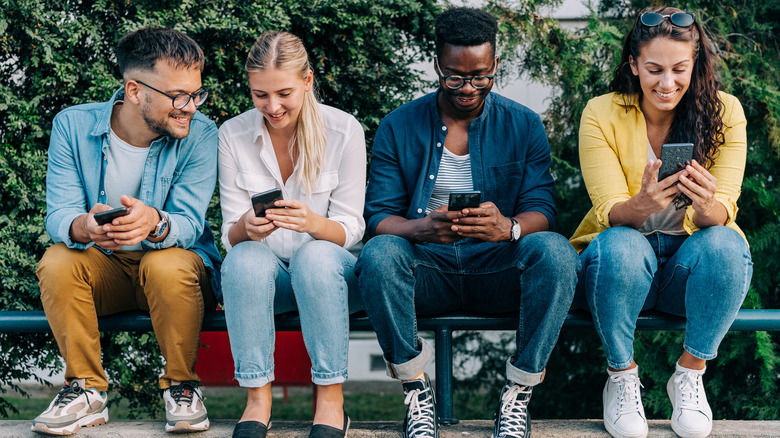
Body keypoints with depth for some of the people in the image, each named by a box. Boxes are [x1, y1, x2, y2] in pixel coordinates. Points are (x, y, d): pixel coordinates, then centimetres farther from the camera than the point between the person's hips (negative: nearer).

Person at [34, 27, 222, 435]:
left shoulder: (199, 134, -13)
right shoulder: (73, 126, -10)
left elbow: (188, 223, -20)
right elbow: (58, 214, -17)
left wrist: (154, 224, -46)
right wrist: (83, 227, -44)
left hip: (173, 259, -2)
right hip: (101, 266, 2)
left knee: (169, 266, -35)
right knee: (56, 262, -28)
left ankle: (180, 385, -11)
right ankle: (86, 389, -12)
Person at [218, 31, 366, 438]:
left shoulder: (344, 130, -7)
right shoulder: (233, 134, -3)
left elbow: (350, 228, -8)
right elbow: (230, 234, -2)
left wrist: (312, 222, -31)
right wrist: (246, 227, -28)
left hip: (328, 270, -1)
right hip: (266, 275, 1)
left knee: (315, 255, -36)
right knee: (246, 258, -33)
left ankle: (331, 398, -26)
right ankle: (257, 399, -25)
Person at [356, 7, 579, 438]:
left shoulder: (523, 125, 6)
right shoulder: (399, 127, 4)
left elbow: (541, 209, -2)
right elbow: (379, 215, -2)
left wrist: (507, 227, -28)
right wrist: (423, 229, -27)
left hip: (498, 272, 0)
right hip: (428, 270, 0)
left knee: (555, 251, -31)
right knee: (378, 254, -33)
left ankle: (517, 393, -17)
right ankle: (417, 393, -16)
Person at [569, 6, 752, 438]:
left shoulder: (724, 112, -6)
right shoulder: (602, 115, -9)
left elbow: (723, 213, -13)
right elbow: (610, 212, -15)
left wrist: (708, 207, -38)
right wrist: (640, 205, -39)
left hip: (689, 265, 1)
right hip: (626, 260, -1)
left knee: (725, 245, -32)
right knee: (621, 247, -35)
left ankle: (690, 371, -10)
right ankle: (622, 377, -12)